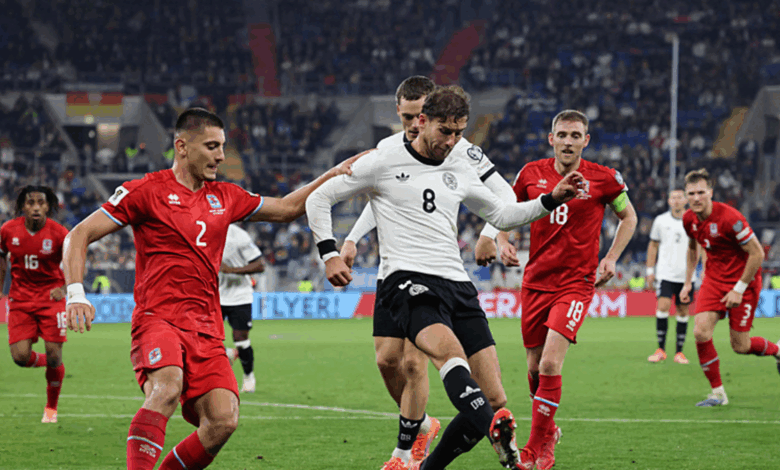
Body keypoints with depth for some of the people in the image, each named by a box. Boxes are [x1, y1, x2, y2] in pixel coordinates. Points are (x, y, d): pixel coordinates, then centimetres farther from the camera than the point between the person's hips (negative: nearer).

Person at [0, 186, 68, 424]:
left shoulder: (59, 234, -12)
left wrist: (64, 289, -20)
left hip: (50, 299, -2)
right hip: (20, 300, 2)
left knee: (54, 356, -6)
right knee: (20, 356, -10)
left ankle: (51, 408, 17)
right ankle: (47, 361, 26)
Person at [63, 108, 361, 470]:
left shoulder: (224, 198, 19)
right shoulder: (147, 191, 2)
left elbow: (286, 208, 32)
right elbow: (79, 235, 1)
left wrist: (335, 174, 22)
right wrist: (76, 295, -12)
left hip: (206, 329, 5)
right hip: (159, 318, -5)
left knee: (224, 420, -14)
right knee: (168, 388, -35)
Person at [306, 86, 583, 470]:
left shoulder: (460, 172, 20)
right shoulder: (383, 163, 4)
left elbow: (501, 214, 33)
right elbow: (319, 198, 10)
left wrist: (551, 200, 19)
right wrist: (330, 253, -2)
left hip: (458, 284, 6)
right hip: (407, 280, -6)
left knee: (494, 399, -7)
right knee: (450, 352, -37)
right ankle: (498, 434, -61)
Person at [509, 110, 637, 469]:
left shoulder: (603, 179, -5)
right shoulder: (532, 174, 1)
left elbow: (628, 217, 11)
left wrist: (611, 259, 2)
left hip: (577, 282, -3)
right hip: (535, 280, 4)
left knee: (550, 363, -18)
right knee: (534, 366, 9)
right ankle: (548, 431, 33)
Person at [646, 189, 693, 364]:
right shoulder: (661, 221, 3)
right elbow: (653, 245, 12)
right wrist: (650, 270, 8)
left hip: (686, 275, 1)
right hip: (665, 273, -1)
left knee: (683, 311, 3)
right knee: (662, 307, -14)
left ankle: (679, 352, 11)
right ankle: (661, 349, -5)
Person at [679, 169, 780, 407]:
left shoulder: (729, 217, -26)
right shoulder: (689, 219, -5)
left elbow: (757, 253, -21)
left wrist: (739, 290, -19)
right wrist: (687, 283, 14)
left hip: (743, 281, -5)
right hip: (713, 279, 5)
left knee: (740, 346, -2)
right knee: (701, 332, -14)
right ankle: (718, 393, -1)